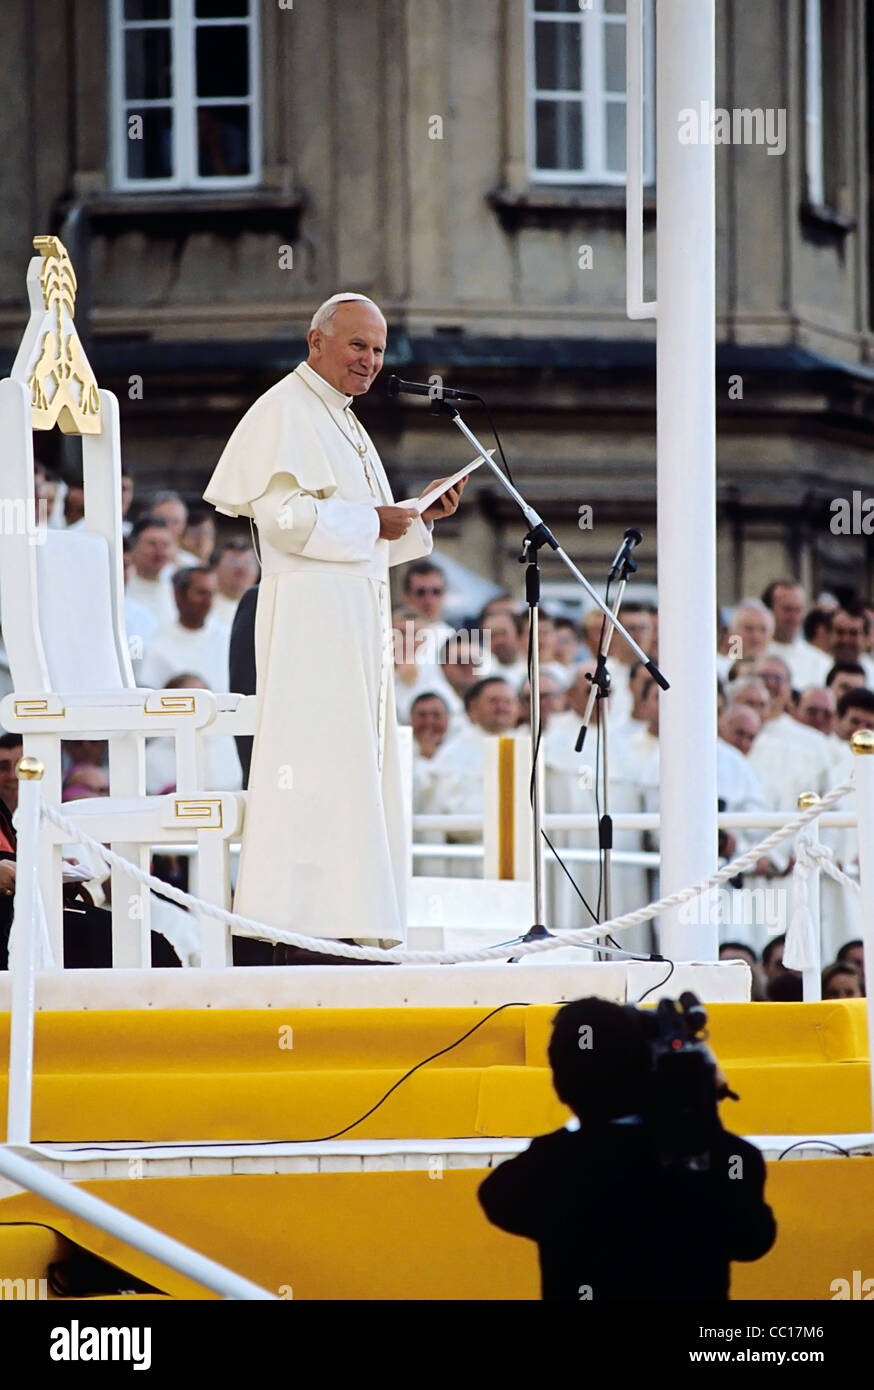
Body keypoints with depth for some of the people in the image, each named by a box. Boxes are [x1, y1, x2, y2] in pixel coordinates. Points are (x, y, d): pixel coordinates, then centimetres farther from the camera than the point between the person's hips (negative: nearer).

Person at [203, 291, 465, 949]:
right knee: (319, 766, -13)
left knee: (360, 767, 6)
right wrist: (369, 523, -10)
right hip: (312, 612, -10)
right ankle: (303, 930, -16)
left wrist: (423, 518, 11)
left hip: (360, 616, 10)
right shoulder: (287, 411, -6)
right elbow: (283, 515, -18)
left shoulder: (343, 423, 24)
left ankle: (349, 926, 5)